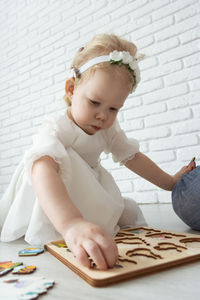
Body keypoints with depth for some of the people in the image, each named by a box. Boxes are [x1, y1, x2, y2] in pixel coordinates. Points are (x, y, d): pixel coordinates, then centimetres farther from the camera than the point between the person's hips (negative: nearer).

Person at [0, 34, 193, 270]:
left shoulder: (108, 128, -7)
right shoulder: (56, 129, -31)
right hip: (50, 204, -5)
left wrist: (170, 182, 5)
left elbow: (132, 156, 3)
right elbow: (43, 169, -51)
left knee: (129, 214, -11)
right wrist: (71, 223, -69)